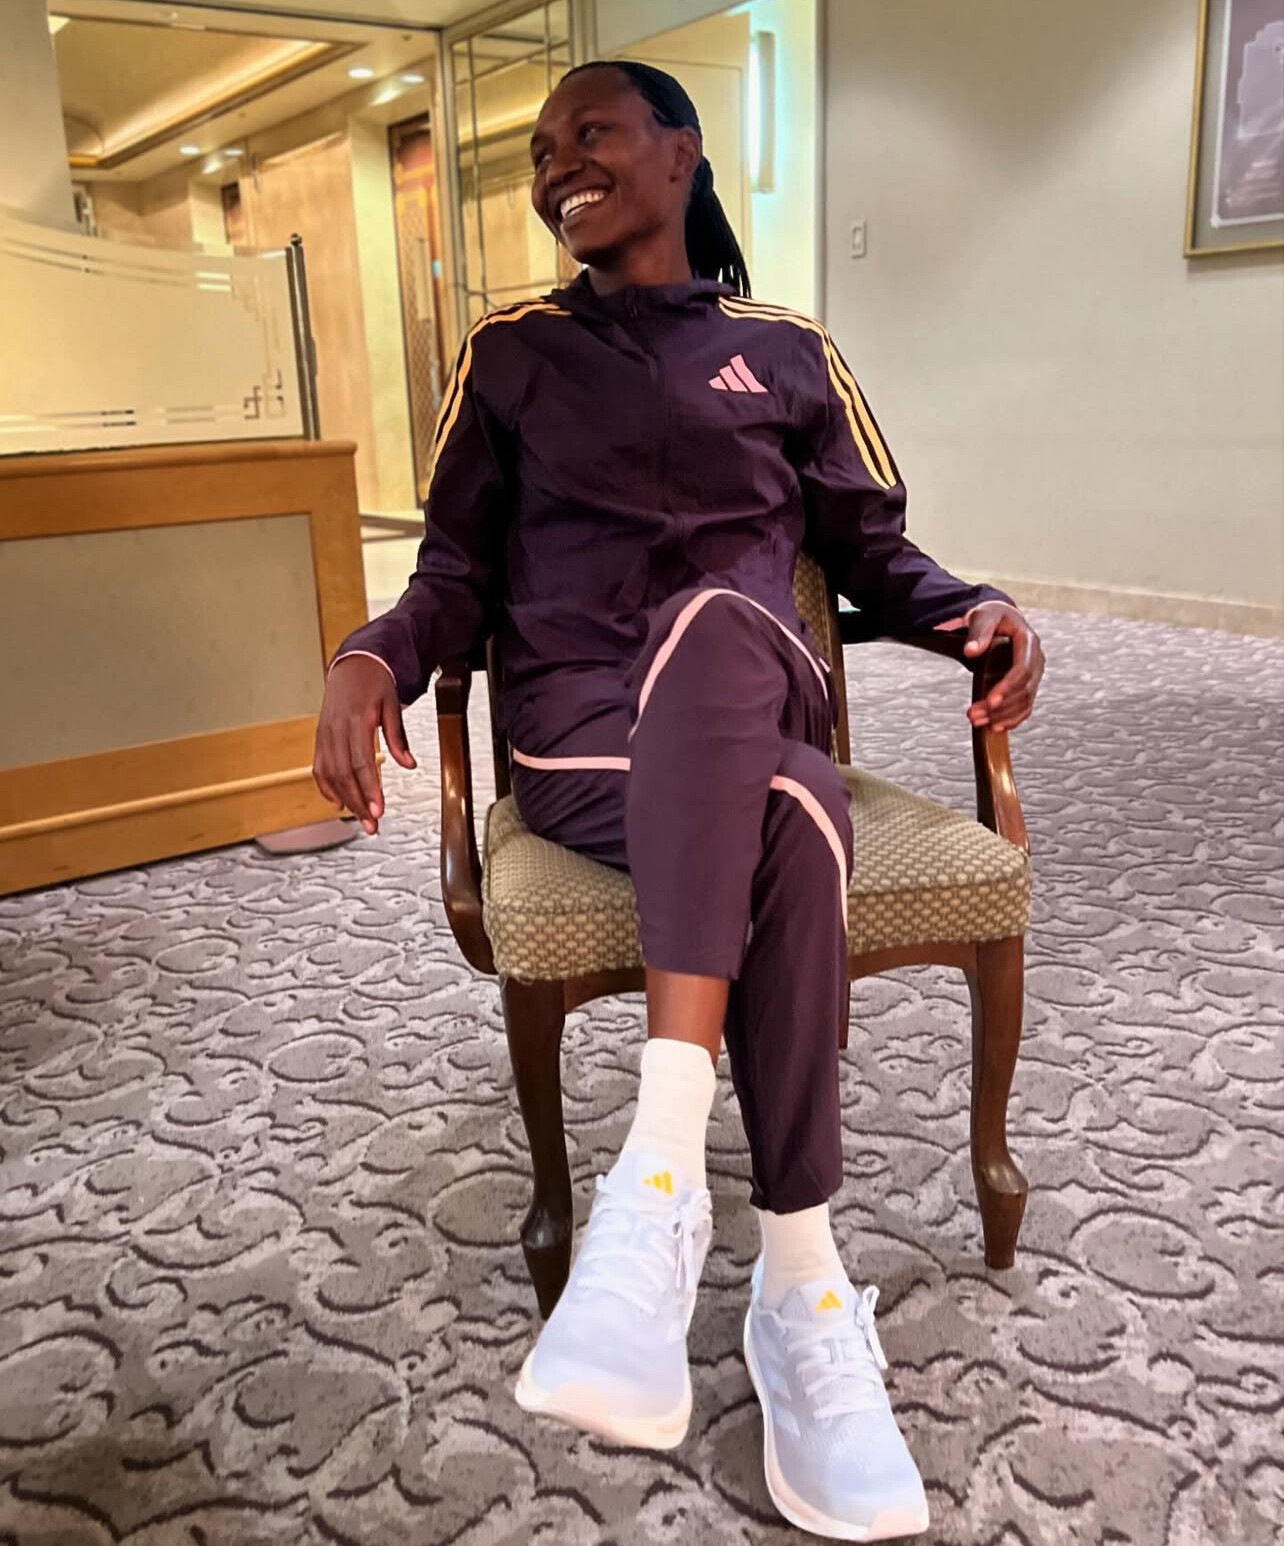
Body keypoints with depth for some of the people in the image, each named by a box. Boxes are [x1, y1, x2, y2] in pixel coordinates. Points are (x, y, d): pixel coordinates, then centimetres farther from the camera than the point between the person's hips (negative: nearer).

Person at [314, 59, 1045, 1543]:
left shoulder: (789, 352, 19)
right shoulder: (511, 353, 18)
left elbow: (875, 555, 17)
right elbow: (460, 573, 12)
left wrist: (979, 608, -5)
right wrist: (372, 654, -9)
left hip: (753, 704, 1)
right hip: (580, 719, 0)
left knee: (719, 622, -37)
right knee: (790, 817, -34)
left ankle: (662, 1165, -37)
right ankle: (802, 1283, -30)